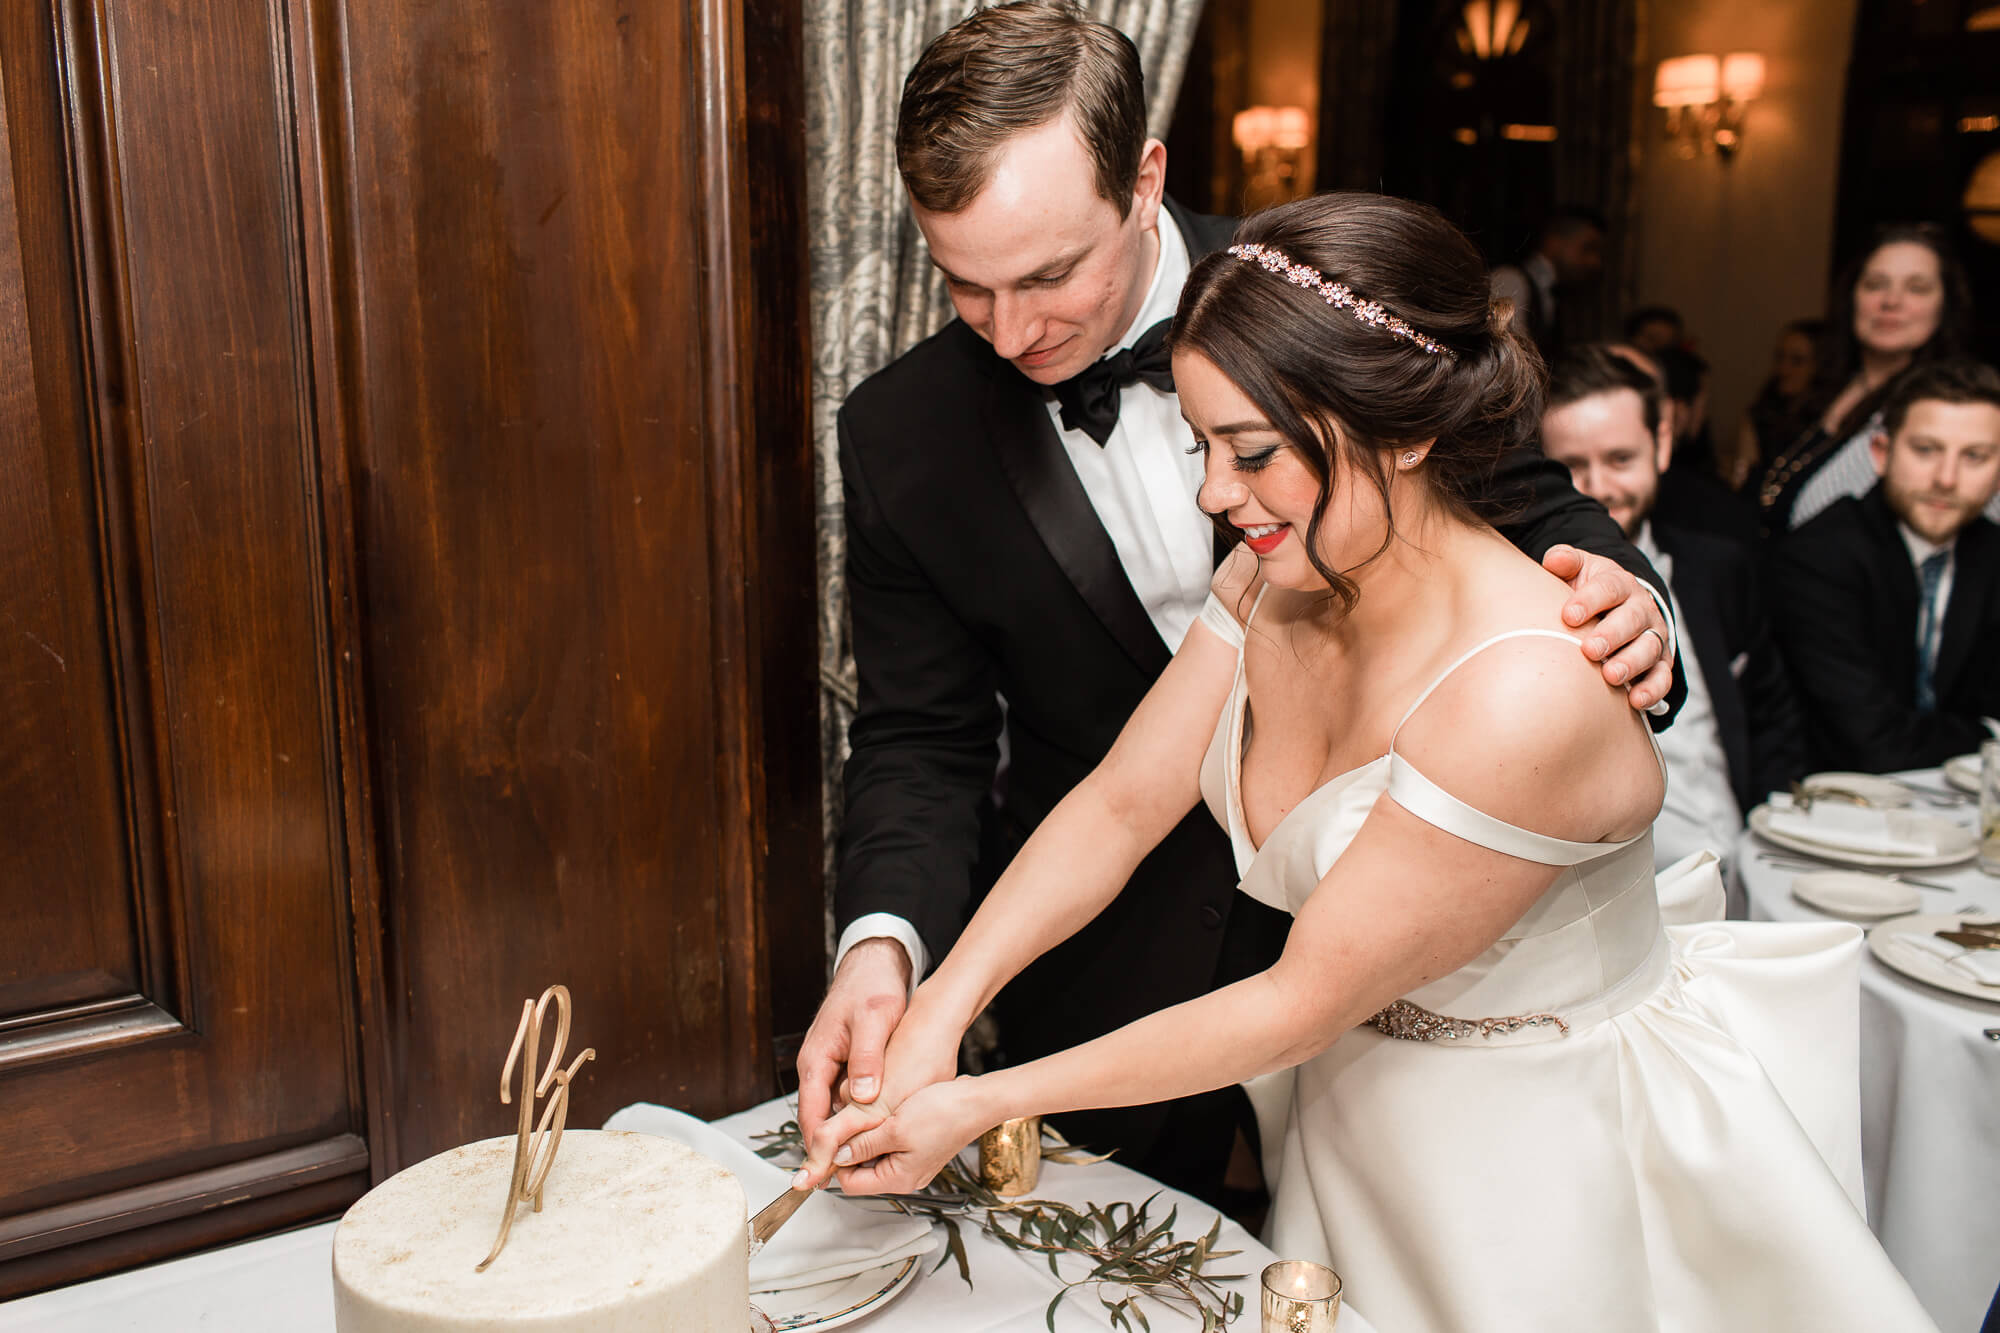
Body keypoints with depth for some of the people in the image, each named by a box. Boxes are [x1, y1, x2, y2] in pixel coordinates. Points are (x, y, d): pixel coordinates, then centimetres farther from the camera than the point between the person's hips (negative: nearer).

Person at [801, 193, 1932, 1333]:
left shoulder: (1526, 688, -35)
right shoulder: (1275, 580, -12)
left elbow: (1304, 999, -28)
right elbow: (1121, 804, -8)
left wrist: (985, 1105, -22)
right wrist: (938, 1015, -20)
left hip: (1552, 1162, -6)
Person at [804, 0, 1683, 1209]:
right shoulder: (903, 437, -12)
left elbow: (1528, 509, -4)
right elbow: (926, 738, -7)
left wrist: (1617, 601, -27)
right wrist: (885, 942, -25)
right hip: (1110, 970, 0)